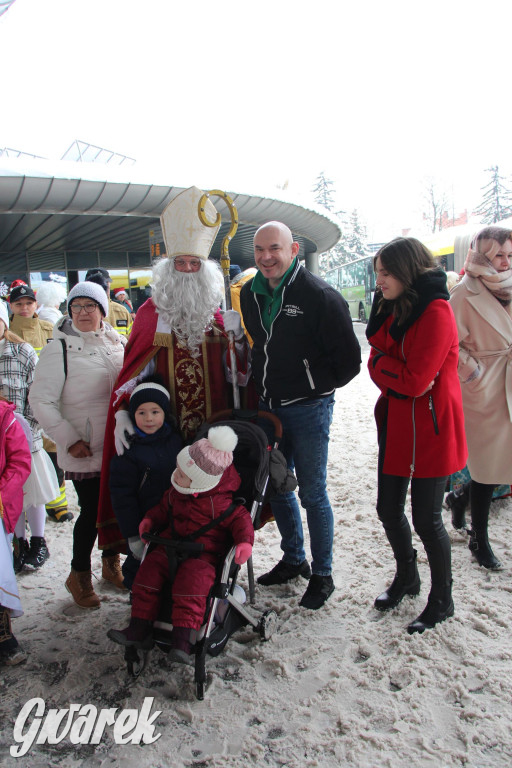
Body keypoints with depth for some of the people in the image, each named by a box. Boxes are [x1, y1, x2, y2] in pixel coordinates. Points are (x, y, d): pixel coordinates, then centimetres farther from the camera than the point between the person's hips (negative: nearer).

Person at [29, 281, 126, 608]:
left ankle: (111, 563, 37)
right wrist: (69, 439, -12)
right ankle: (80, 575, 26)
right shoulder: (59, 349, -9)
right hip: (84, 452, -4)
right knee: (91, 511, 2)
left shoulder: (118, 342, 7)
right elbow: (41, 401, -9)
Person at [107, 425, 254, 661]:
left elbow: (240, 518, -11)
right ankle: (139, 628, -6)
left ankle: (182, 636, -25)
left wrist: (245, 542, -27)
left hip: (204, 552, -6)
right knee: (150, 568, -13)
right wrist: (150, 520, 6)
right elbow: (164, 507, 23)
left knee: (193, 575, -33)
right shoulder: (176, 492, 5)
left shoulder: (217, 502, -16)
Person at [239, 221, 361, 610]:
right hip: (268, 406, 7)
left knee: (313, 494, 3)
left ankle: (322, 575, 22)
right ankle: (294, 559, 37)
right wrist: (265, 384, 12)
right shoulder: (250, 294, 5)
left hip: (309, 409, -6)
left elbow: (349, 360, -11)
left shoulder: (320, 296, -15)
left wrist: (315, 387, -6)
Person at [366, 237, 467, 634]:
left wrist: (382, 363, -8)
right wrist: (401, 376, -15)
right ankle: (406, 577, 41)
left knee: (426, 519, 4)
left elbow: (415, 380, -24)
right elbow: (378, 364, 4)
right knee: (389, 510, 15)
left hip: (430, 430, -8)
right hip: (396, 425, 8)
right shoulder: (393, 309, 10)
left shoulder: (436, 312, -17)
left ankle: (442, 601, 28)